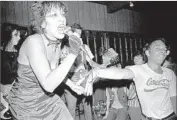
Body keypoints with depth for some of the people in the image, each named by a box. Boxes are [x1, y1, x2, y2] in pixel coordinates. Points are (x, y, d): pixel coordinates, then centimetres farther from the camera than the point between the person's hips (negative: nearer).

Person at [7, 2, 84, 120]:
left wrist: (71, 84, 8)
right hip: (26, 103, -6)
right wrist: (72, 54, -34)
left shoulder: (57, 42, -4)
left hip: (46, 98, 7)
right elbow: (49, 85, -35)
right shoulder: (34, 41, -27)